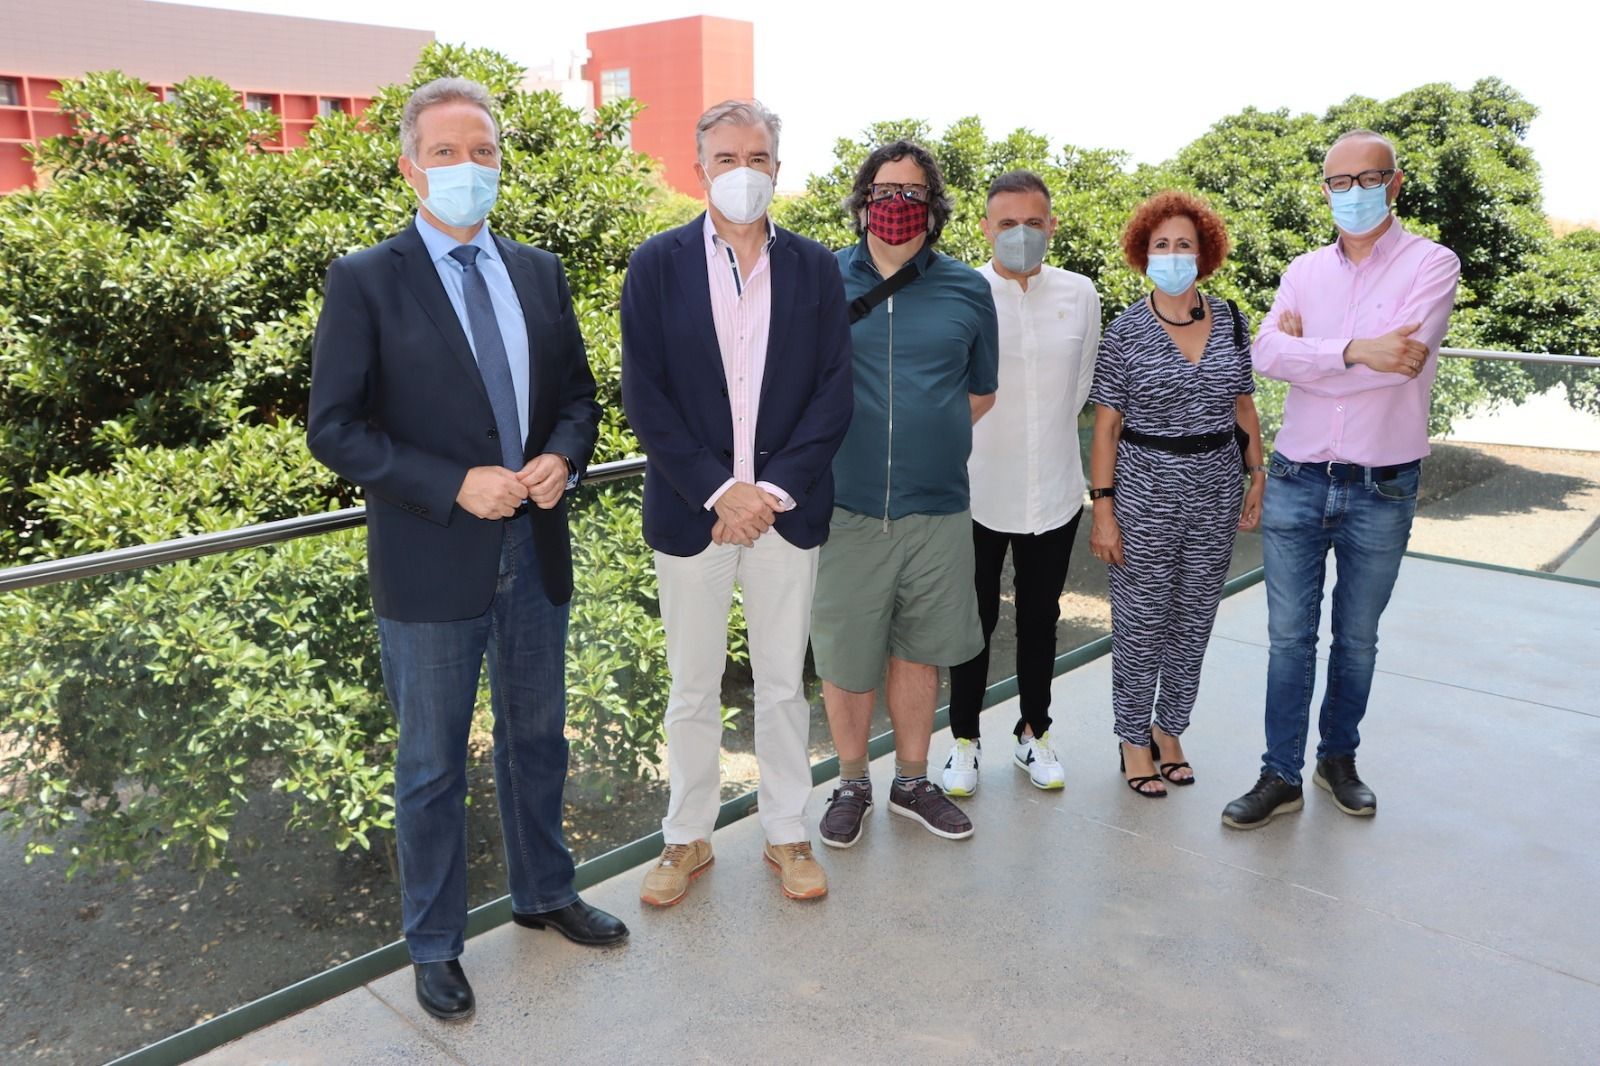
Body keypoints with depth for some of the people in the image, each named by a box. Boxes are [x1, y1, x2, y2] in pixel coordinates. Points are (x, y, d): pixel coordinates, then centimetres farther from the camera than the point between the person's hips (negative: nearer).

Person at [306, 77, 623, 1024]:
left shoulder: (540, 273, 7)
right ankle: (435, 946, 30)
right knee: (433, 766, 11)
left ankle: (545, 893, 42)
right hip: (431, 564, -4)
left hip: (536, 553, 5)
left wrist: (562, 458, -10)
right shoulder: (365, 281, -7)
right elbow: (335, 429, -11)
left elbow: (577, 395, 11)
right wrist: (456, 485, -20)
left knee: (538, 738, 20)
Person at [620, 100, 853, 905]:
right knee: (693, 688, 12)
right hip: (691, 510, -1)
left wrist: (773, 488, -12)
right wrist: (718, 492, -13)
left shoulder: (814, 267, 3)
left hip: (787, 509, 1)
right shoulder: (658, 264, -1)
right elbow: (643, 396, -6)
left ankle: (786, 833, 30)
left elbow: (833, 391, -1)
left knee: (783, 684, 13)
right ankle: (687, 837, 29)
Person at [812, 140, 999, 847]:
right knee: (845, 657, 7)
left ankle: (912, 782, 32)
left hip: (936, 509, 2)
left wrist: (927, 443, 9)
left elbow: (981, 393, 17)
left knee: (919, 653, 13)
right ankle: (851, 783, 29)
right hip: (844, 505, -1)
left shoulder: (967, 291, 5)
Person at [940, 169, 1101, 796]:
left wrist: (1047, 436, 12)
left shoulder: (1080, 295, 0)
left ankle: (1034, 733, 34)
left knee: (1041, 620, 16)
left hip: (1054, 491, 3)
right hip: (978, 491, -3)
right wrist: (980, 445, 1)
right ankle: (964, 739, 27)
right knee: (975, 620, 10)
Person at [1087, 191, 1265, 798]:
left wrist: (1258, 477, 8)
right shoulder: (1126, 332, -6)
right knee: (1141, 624, 3)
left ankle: (1170, 730, 29)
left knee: (1194, 621, 11)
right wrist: (1103, 507, -10)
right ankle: (1134, 739, 21)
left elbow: (1244, 406, 12)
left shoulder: (1229, 321, 5)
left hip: (1215, 496, 4)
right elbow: (1106, 425, -7)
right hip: (1145, 495, -4)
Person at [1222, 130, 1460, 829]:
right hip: (1297, 482, 2)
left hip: (1382, 489, -2)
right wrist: (1354, 351, -21)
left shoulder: (1431, 264, -4)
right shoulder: (1305, 271, 6)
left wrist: (1307, 352, -12)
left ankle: (1338, 758, 32)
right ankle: (1281, 776, 16)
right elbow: (1266, 355, -10)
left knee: (1357, 638, 13)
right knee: (1289, 637, 6)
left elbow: (1404, 358, -21)